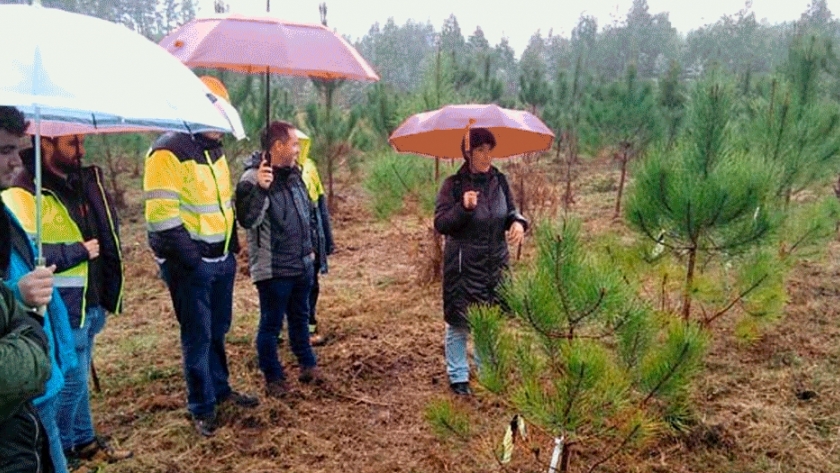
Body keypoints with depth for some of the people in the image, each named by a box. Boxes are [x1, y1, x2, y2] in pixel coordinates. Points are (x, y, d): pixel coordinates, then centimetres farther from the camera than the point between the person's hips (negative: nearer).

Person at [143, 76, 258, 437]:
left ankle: (220, 389, 34)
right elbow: (162, 215, -21)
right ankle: (201, 408, 18)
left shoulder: (215, 149, 11)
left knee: (219, 329, 18)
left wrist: (232, 245, 14)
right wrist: (191, 259, -20)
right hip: (190, 263, -7)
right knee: (198, 335, 3)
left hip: (222, 258, 8)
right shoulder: (169, 151, -16)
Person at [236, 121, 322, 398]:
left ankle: (308, 366, 36)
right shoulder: (253, 179, -18)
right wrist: (259, 188, -42)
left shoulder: (293, 173, 8)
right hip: (273, 270, -8)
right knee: (271, 324, 6)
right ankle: (274, 379, 20)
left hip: (302, 264, 8)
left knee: (300, 318, 21)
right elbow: (247, 220, -30)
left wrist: (309, 247, 22)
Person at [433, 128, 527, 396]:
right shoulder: (454, 185, -12)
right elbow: (440, 224, -14)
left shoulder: (499, 181, 2)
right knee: (459, 324, 6)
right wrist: (463, 208, -30)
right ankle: (458, 377, 24)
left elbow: (510, 211, 11)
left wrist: (518, 222, -11)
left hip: (496, 263, 5)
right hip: (463, 266, -4)